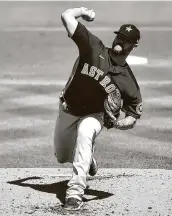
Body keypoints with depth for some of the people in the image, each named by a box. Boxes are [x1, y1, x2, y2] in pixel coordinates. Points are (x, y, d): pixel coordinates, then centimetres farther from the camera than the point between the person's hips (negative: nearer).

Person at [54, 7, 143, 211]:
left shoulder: (128, 81, -15)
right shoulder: (94, 48, -18)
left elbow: (134, 116, -7)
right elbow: (67, 16, -23)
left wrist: (122, 122, -28)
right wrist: (84, 11, -7)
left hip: (94, 116, -3)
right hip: (68, 110, 3)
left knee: (85, 131, -39)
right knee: (62, 157, 17)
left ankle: (76, 190, -42)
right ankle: (88, 157, 56)